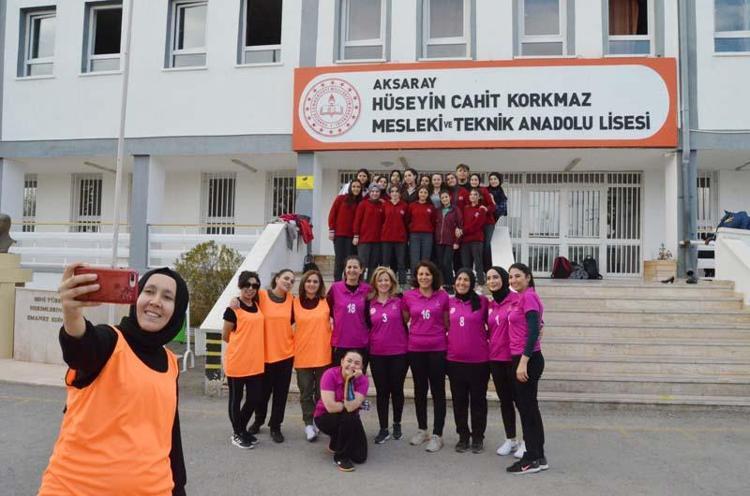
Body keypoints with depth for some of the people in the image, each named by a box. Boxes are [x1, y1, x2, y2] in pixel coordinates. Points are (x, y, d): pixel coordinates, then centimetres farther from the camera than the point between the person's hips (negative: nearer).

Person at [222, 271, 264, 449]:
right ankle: (236, 434, 24)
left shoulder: (257, 305, 7)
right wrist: (240, 346, 4)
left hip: (255, 362, 6)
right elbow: (225, 336, -4)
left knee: (255, 398, 11)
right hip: (237, 362, -6)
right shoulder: (233, 309, -11)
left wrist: (250, 346, 8)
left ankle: (242, 429, 32)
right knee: (236, 398, 9)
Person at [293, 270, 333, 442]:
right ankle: (309, 424, 19)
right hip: (302, 355, 0)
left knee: (322, 391, 9)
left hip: (323, 354, 0)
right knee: (306, 392, 8)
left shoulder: (327, 302, -1)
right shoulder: (294, 303, -1)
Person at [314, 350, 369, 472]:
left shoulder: (363, 380, -16)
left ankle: (336, 443, 19)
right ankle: (341, 456, -12)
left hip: (349, 421, 3)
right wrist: (350, 405, -18)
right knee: (350, 416, -34)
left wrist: (350, 380, -33)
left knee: (360, 457, -11)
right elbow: (331, 407, -31)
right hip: (325, 417, -3)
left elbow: (351, 407, -30)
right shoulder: (330, 375, -23)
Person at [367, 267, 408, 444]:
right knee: (382, 391, 8)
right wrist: (367, 346, 6)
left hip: (399, 353, -1)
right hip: (377, 354, 1)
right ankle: (383, 429, 18)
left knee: (397, 390, 10)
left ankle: (397, 424, 28)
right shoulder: (369, 303, 2)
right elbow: (367, 327, 10)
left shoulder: (399, 300, -4)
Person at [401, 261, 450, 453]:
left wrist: (452, 343, 4)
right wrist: (407, 338, 6)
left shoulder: (443, 296, -2)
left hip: (438, 349, -1)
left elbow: (447, 323, 5)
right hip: (415, 349, 2)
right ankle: (422, 430, 28)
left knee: (438, 391, 3)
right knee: (420, 389, 13)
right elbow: (403, 321, 10)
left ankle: (437, 435, 12)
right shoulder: (408, 296, 0)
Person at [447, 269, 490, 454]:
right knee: (459, 400, 11)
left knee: (478, 399, 8)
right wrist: (446, 344, 6)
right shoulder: (449, 303, 3)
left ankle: (478, 437, 22)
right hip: (455, 360, 2)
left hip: (479, 360, -2)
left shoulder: (482, 302, -4)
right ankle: (463, 436, 24)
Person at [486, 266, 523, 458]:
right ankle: (510, 440, 27)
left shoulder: (516, 299, -10)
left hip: (514, 357, -6)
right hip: (495, 358, 6)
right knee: (504, 399, 14)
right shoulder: (490, 304, 11)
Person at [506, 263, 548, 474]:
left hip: (528, 360, -10)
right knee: (526, 406, 14)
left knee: (527, 407, -1)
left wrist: (523, 361, -23)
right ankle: (537, 456, 23)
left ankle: (534, 459, 9)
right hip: (522, 359, 10)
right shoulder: (522, 298, 13)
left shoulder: (528, 297, -14)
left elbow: (533, 331, -21)